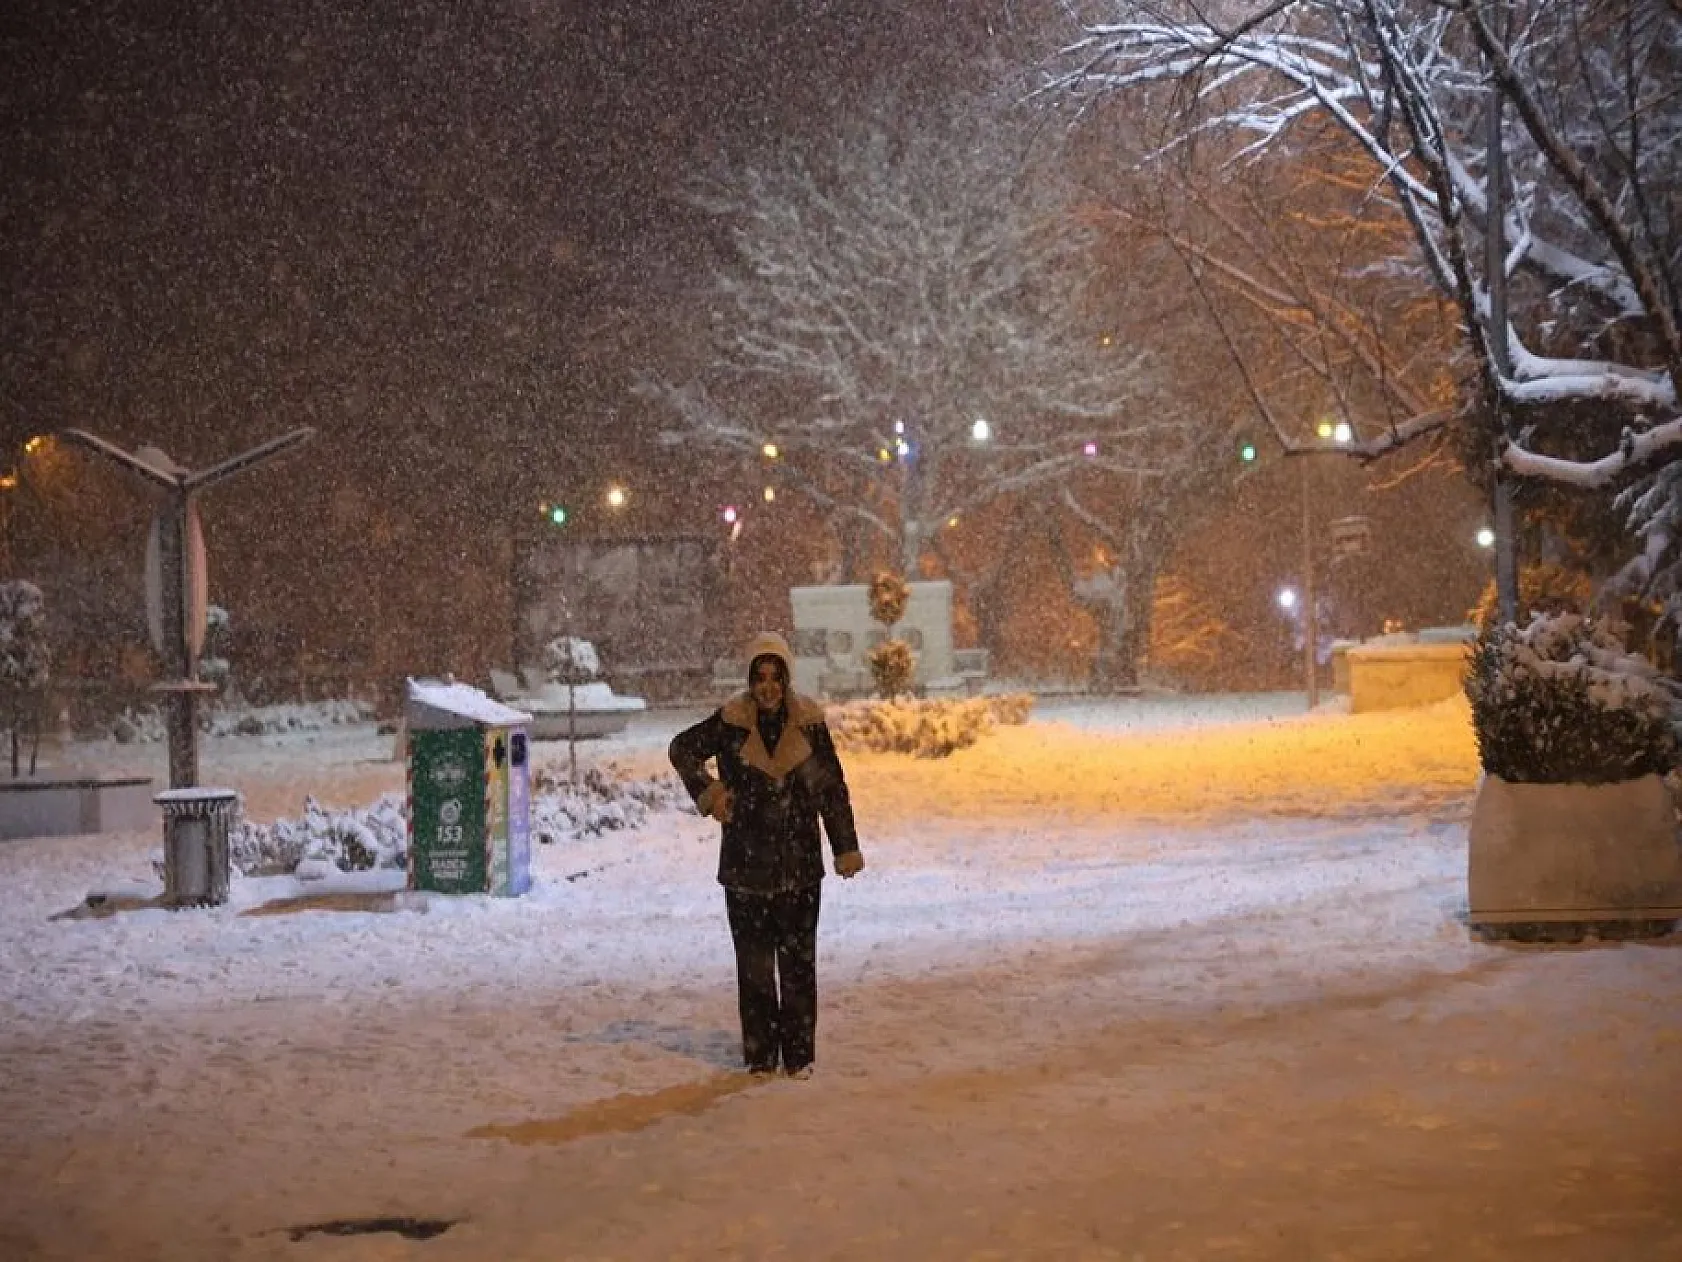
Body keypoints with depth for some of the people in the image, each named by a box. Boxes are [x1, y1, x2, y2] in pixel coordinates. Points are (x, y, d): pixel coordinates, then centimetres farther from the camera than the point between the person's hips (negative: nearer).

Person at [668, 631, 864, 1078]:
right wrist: (707, 792, -3)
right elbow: (682, 749, 11)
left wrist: (846, 848, 1)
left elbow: (832, 789, 4)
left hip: (799, 865, 0)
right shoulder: (730, 722, -5)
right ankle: (760, 1055, 12)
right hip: (745, 865, 0)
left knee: (799, 961, 3)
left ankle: (799, 1054, 11)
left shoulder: (808, 723, -3)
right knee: (754, 963, 4)